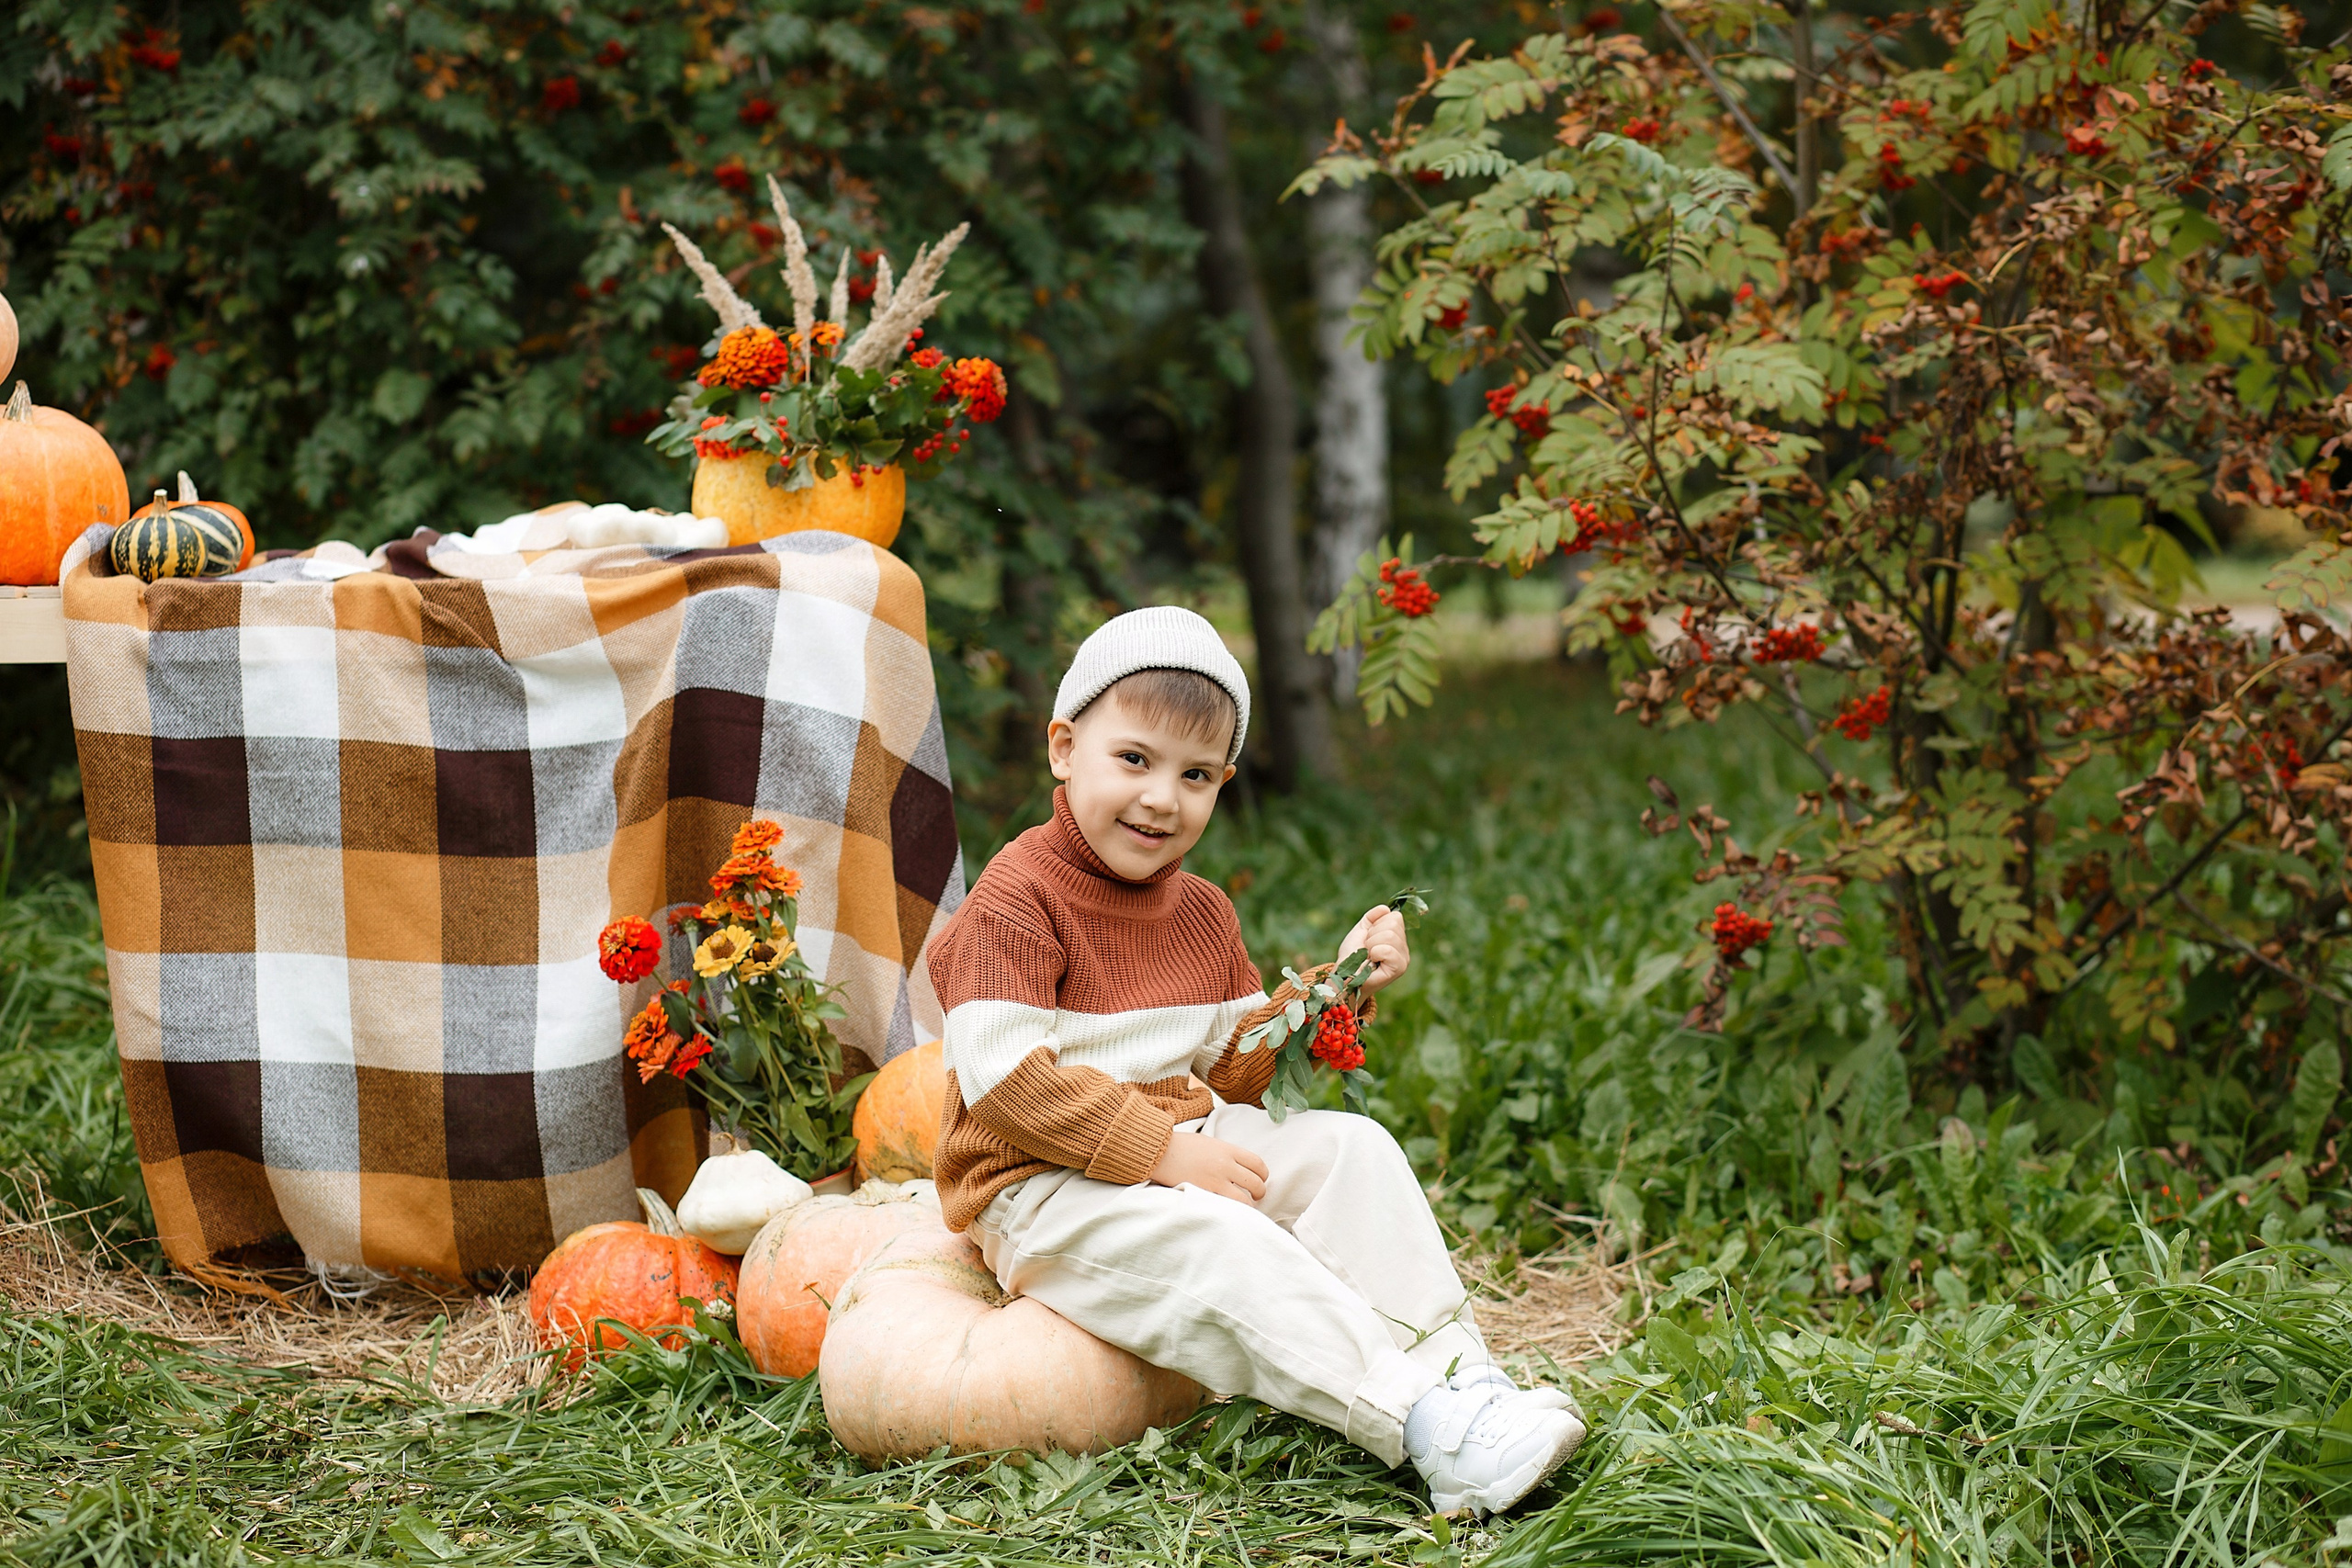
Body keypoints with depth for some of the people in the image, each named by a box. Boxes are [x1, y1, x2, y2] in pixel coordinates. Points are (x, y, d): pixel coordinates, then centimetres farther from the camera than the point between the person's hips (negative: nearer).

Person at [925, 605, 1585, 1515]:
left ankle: (1456, 1370, -17)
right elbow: (1005, 1078, -23)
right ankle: (1424, 1426, -38)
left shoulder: (1202, 912, 13)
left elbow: (1236, 1070, 16)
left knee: (1352, 1149, -9)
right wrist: (1164, 1150, -26)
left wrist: (1333, 988, 1)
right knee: (1218, 1248, -32)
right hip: (1045, 1193, -8)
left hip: (1184, 1152, 8)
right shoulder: (1015, 902, -14)